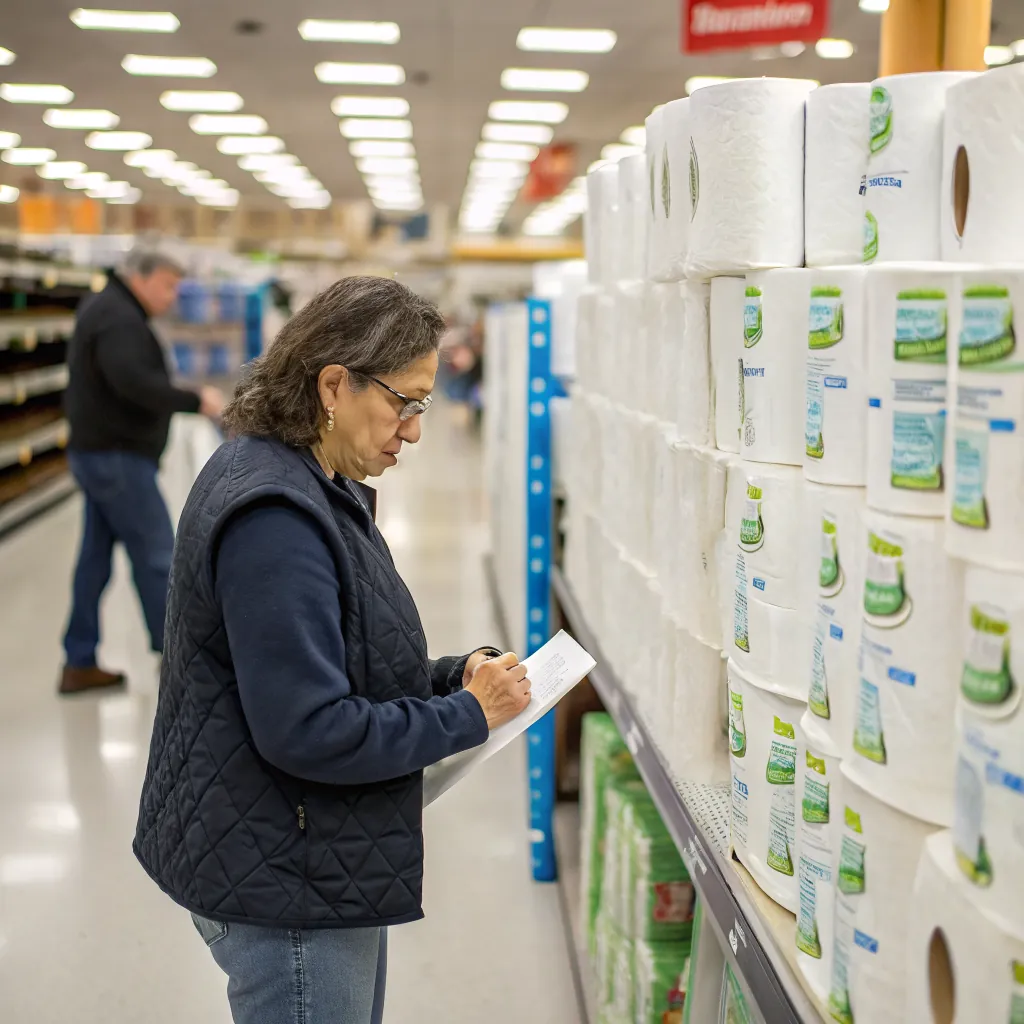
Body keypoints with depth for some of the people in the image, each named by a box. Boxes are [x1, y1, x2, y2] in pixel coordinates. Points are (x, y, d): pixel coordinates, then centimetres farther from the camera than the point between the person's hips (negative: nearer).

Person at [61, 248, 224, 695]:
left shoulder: (106, 309, 17)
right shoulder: (118, 317, -16)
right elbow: (132, 381, -31)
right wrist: (194, 401, -26)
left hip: (100, 452, 10)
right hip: (117, 455, -10)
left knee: (95, 557, 11)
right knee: (156, 554, -3)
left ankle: (79, 664, 15)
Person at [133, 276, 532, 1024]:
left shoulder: (320, 492, 9)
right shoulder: (272, 519, -25)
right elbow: (307, 731, -28)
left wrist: (456, 676, 0)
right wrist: (467, 715, -18)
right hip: (284, 883, -10)